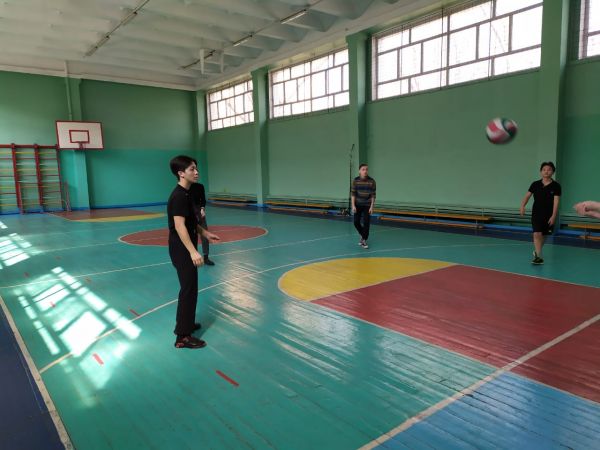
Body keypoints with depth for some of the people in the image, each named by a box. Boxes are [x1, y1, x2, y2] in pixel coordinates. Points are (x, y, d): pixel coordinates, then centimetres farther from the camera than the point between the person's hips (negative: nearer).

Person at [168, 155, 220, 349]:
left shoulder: (185, 194, 10)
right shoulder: (179, 196, -20)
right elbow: (179, 226, -28)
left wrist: (205, 233, 23)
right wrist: (193, 251, -32)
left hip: (185, 250, 10)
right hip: (182, 250, -10)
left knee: (189, 288, 20)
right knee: (189, 290, -4)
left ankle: (185, 324, 36)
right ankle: (183, 337, 4)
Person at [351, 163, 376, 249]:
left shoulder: (372, 181, -11)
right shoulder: (355, 180, -9)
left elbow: (373, 195, -8)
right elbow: (353, 194, -6)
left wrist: (372, 207, -11)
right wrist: (353, 206, -11)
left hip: (367, 205, -1)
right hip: (358, 205, 1)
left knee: (366, 223, -7)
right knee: (356, 222, 4)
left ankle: (364, 240, 7)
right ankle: (363, 235, 31)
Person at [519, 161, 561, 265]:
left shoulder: (556, 186, -6)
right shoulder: (535, 184, 0)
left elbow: (556, 202, -11)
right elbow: (527, 196, -2)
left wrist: (553, 216, -19)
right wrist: (522, 206, -20)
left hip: (549, 215, 0)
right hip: (536, 214, 0)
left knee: (543, 236, 15)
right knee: (537, 234, -15)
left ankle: (537, 251, 40)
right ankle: (539, 257, -10)